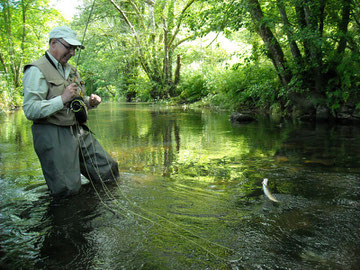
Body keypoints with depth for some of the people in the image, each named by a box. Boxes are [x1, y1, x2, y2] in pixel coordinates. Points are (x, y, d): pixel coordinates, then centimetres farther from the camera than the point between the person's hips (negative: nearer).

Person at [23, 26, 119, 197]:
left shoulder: (71, 70, 19)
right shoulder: (37, 71, -8)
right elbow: (30, 110, -17)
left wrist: (90, 101, 8)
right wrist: (62, 99, -25)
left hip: (80, 132, 8)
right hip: (53, 136, -8)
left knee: (109, 171, 8)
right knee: (68, 190, -11)